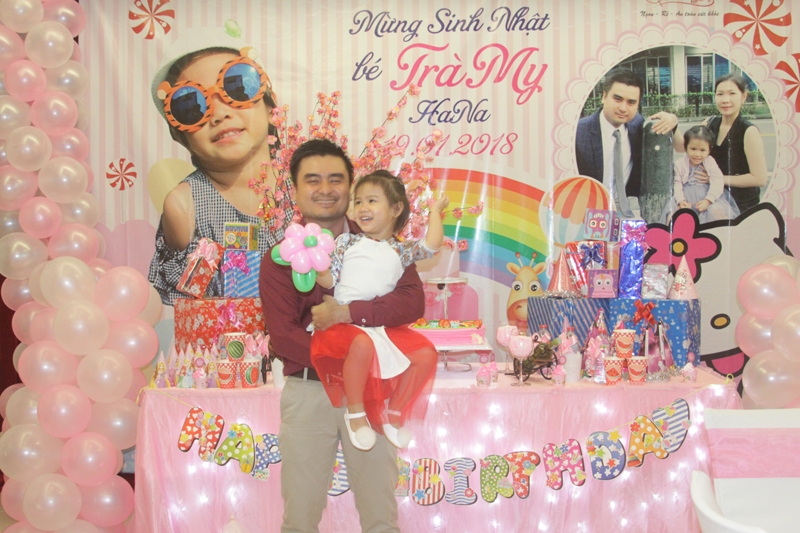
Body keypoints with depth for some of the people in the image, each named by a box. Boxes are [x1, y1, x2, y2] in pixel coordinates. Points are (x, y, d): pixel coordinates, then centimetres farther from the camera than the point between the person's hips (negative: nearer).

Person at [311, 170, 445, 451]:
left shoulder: (402, 250, 14)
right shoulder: (346, 241, 11)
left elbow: (432, 244, -3)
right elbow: (329, 279, 4)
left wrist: (435, 211, 12)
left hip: (386, 326, 3)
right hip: (346, 321, -3)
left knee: (427, 355, -13)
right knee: (363, 344, -37)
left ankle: (394, 413, 6)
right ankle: (355, 413, -15)